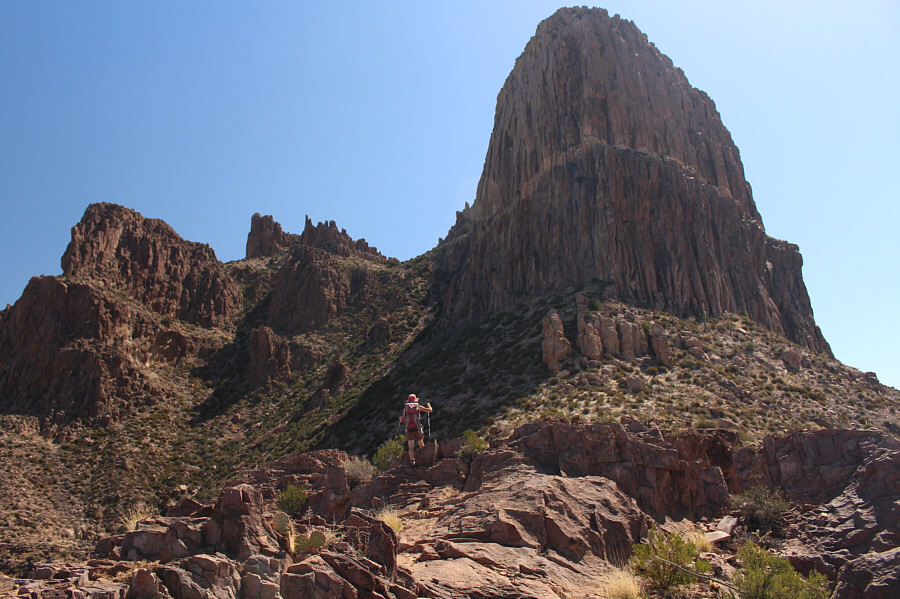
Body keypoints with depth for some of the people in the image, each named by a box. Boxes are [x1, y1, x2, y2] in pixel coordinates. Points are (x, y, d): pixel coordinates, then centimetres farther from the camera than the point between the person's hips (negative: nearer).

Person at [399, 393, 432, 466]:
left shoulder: (405, 407, 11)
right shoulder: (418, 406, 7)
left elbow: (401, 420, 12)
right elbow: (430, 410, 8)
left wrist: (401, 417, 36)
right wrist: (428, 405, 29)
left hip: (409, 429, 0)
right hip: (417, 428, 0)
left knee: (411, 446, -7)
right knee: (421, 444, 19)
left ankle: (412, 460, -22)